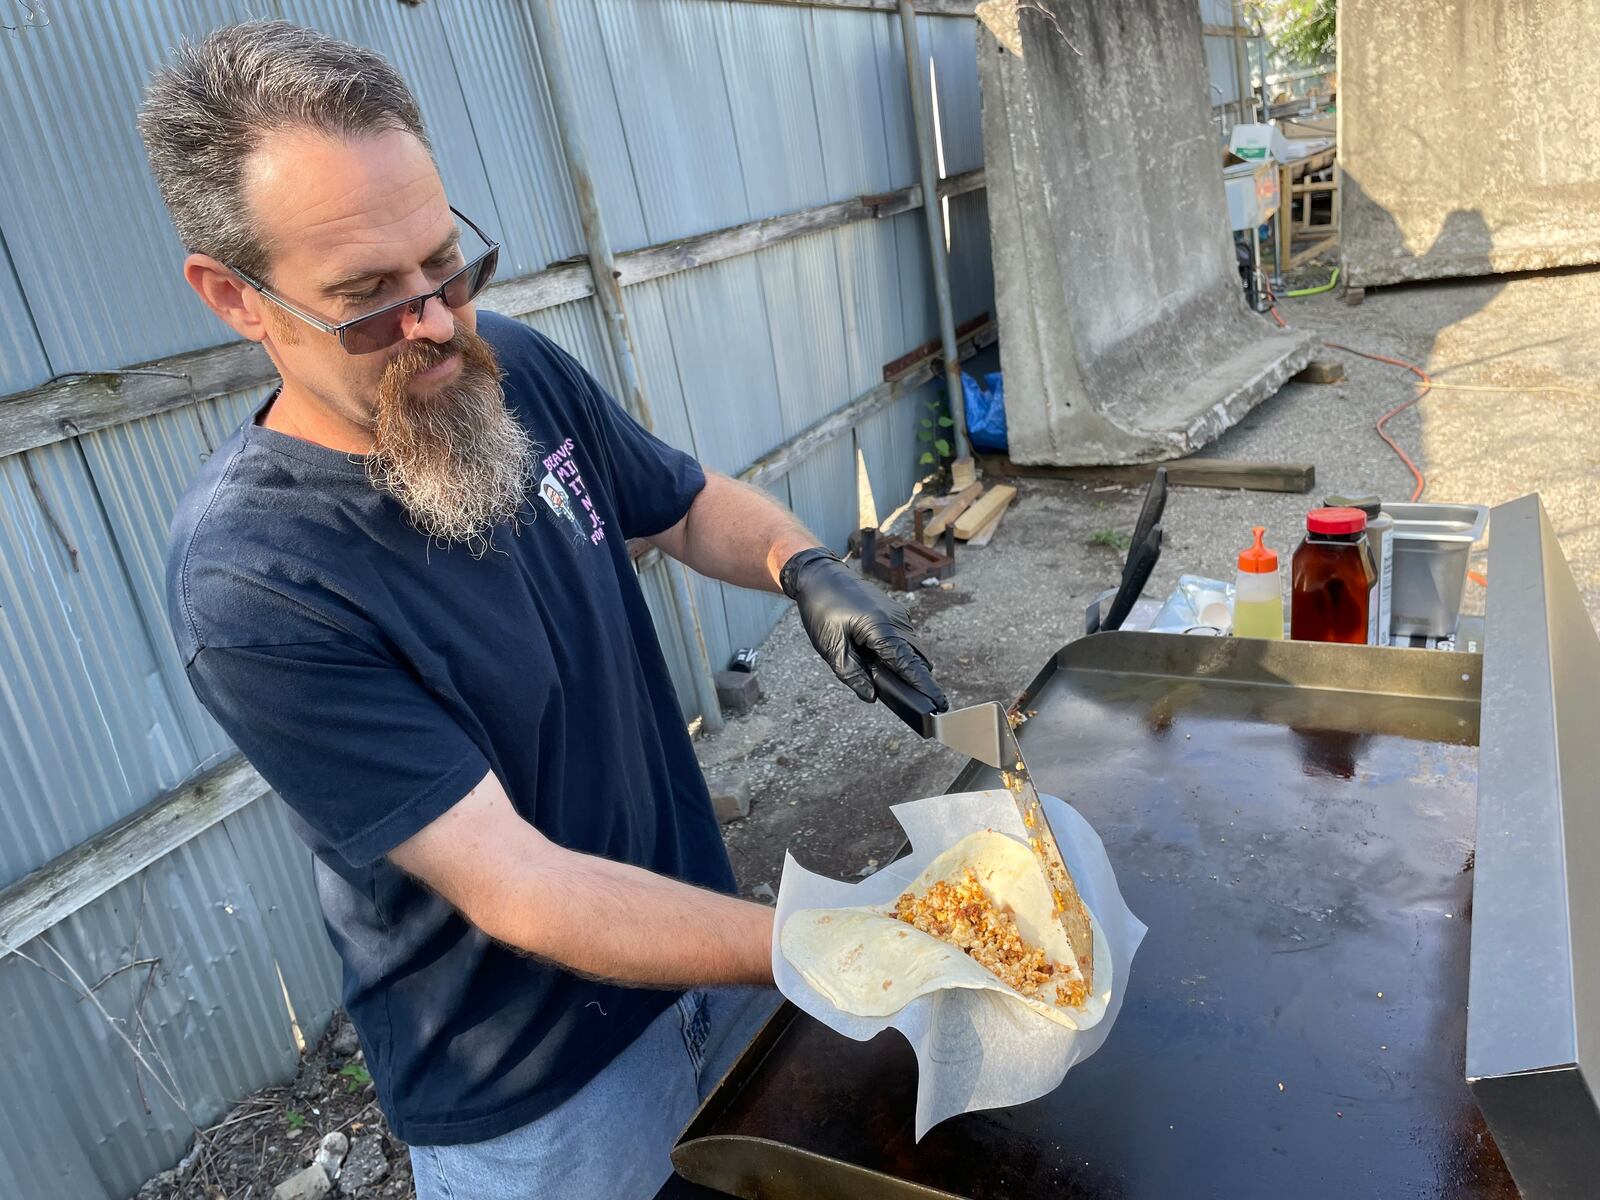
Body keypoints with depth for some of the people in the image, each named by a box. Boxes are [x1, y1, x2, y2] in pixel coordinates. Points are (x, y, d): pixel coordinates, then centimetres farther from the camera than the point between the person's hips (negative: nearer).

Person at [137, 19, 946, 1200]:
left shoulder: (518, 367, -9)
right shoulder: (249, 581, -28)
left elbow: (690, 503, 6)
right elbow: (515, 884, -28)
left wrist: (804, 566, -15)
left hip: (701, 924, 6)